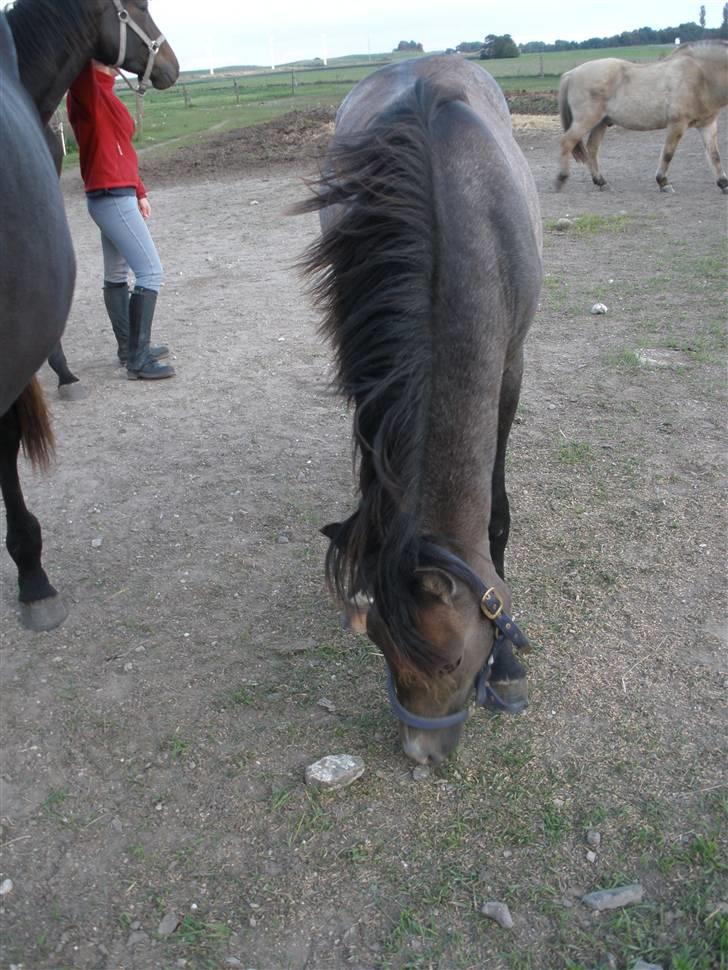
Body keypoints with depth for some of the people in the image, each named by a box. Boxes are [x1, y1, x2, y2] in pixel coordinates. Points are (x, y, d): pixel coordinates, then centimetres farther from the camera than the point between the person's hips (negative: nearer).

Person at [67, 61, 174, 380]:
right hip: (112, 198, -10)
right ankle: (138, 361, -7)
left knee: (116, 275, 14)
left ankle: (129, 348, 24)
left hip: (116, 196, 10)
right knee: (151, 272, -10)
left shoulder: (105, 95, 15)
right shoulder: (87, 90, -12)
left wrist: (139, 192, 23)